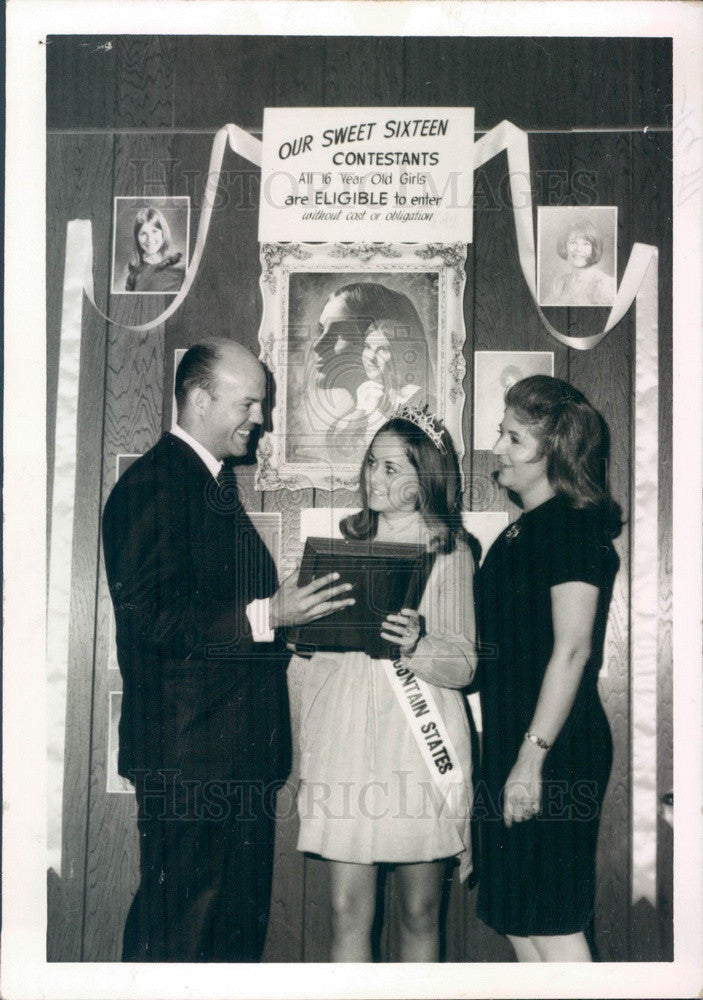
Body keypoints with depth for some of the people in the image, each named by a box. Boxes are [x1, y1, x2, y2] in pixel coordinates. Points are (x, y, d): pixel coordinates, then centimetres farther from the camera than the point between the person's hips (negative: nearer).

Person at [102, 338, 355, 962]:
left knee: (240, 924, 16)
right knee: (175, 932, -1)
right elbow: (149, 615, -21)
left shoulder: (218, 487, 19)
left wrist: (293, 616, 11)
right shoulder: (155, 483, -11)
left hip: (241, 752, 10)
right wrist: (266, 616, -23)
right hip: (186, 752, -10)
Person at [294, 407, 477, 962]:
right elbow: (314, 644, 17)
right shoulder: (345, 540, 12)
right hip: (346, 738, 3)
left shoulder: (451, 552, 2)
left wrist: (418, 645, -21)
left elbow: (465, 665, -2)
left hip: (419, 743, -2)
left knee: (420, 913, 7)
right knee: (348, 912, 2)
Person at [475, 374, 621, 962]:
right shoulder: (523, 530, 15)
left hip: (553, 751, -9)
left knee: (552, 924, 0)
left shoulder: (573, 525, -13)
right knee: (518, 919, 16)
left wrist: (533, 756, -21)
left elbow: (572, 649, -20)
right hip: (511, 744, 10)